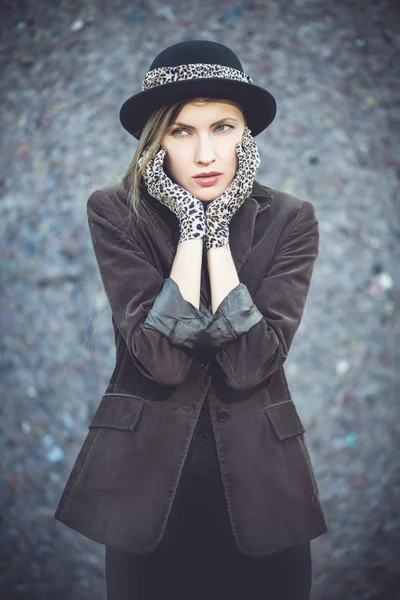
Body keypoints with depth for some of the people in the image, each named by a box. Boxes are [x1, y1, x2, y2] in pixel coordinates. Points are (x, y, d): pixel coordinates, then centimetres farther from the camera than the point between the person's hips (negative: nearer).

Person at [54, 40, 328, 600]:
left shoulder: (289, 219, -5)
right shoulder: (116, 212, -8)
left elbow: (249, 364, -18)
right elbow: (160, 361, -19)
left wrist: (218, 227, -18)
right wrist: (191, 225, -19)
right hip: (145, 482, -1)